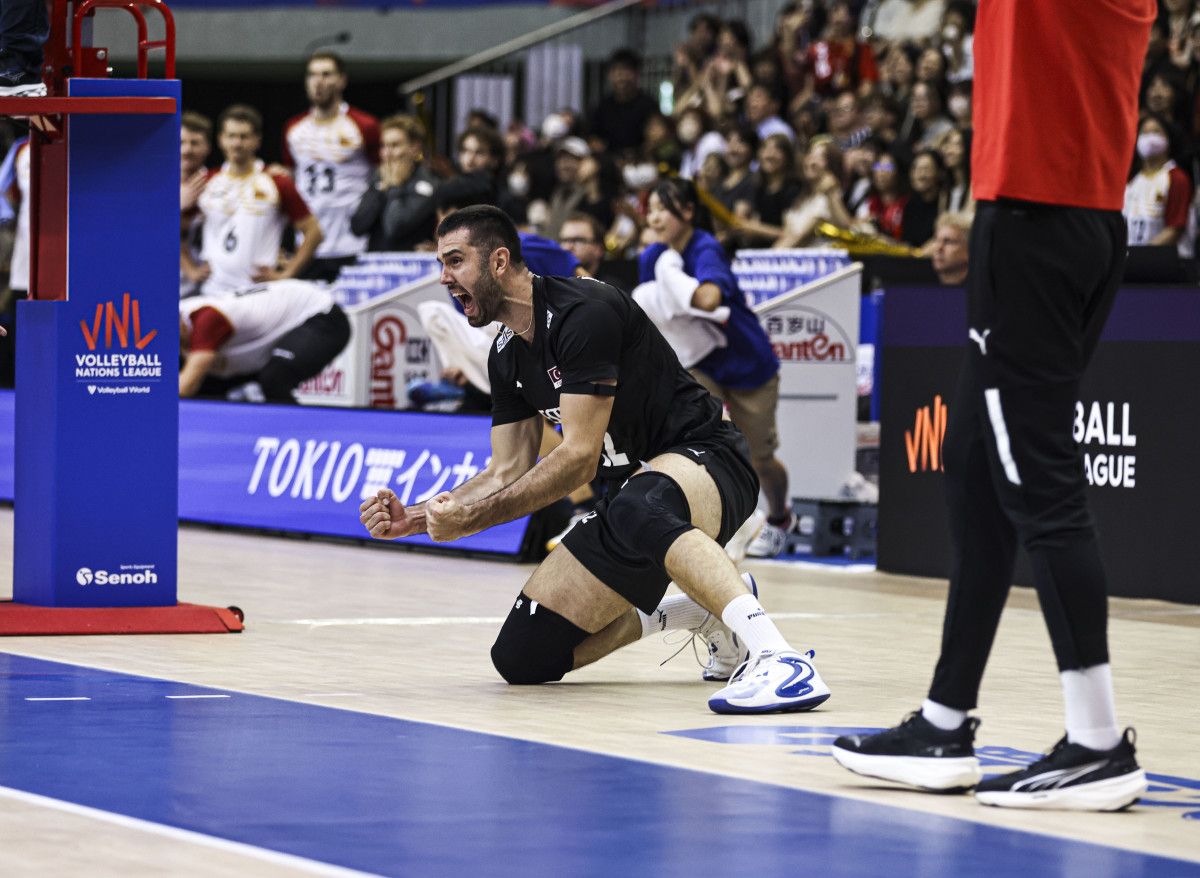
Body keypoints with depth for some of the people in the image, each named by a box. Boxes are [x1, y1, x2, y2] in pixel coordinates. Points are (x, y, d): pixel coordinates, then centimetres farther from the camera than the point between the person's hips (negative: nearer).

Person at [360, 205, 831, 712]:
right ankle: (703, 613, 13)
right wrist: (412, 520, 1)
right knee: (523, 657, 0)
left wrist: (472, 518, -21)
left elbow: (579, 457, -22)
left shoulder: (583, 312, -18)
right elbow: (508, 474, 14)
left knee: (637, 512, -46)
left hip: (707, 462, -9)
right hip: (635, 491, 9)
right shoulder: (507, 357, 10)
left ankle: (779, 661, -57)